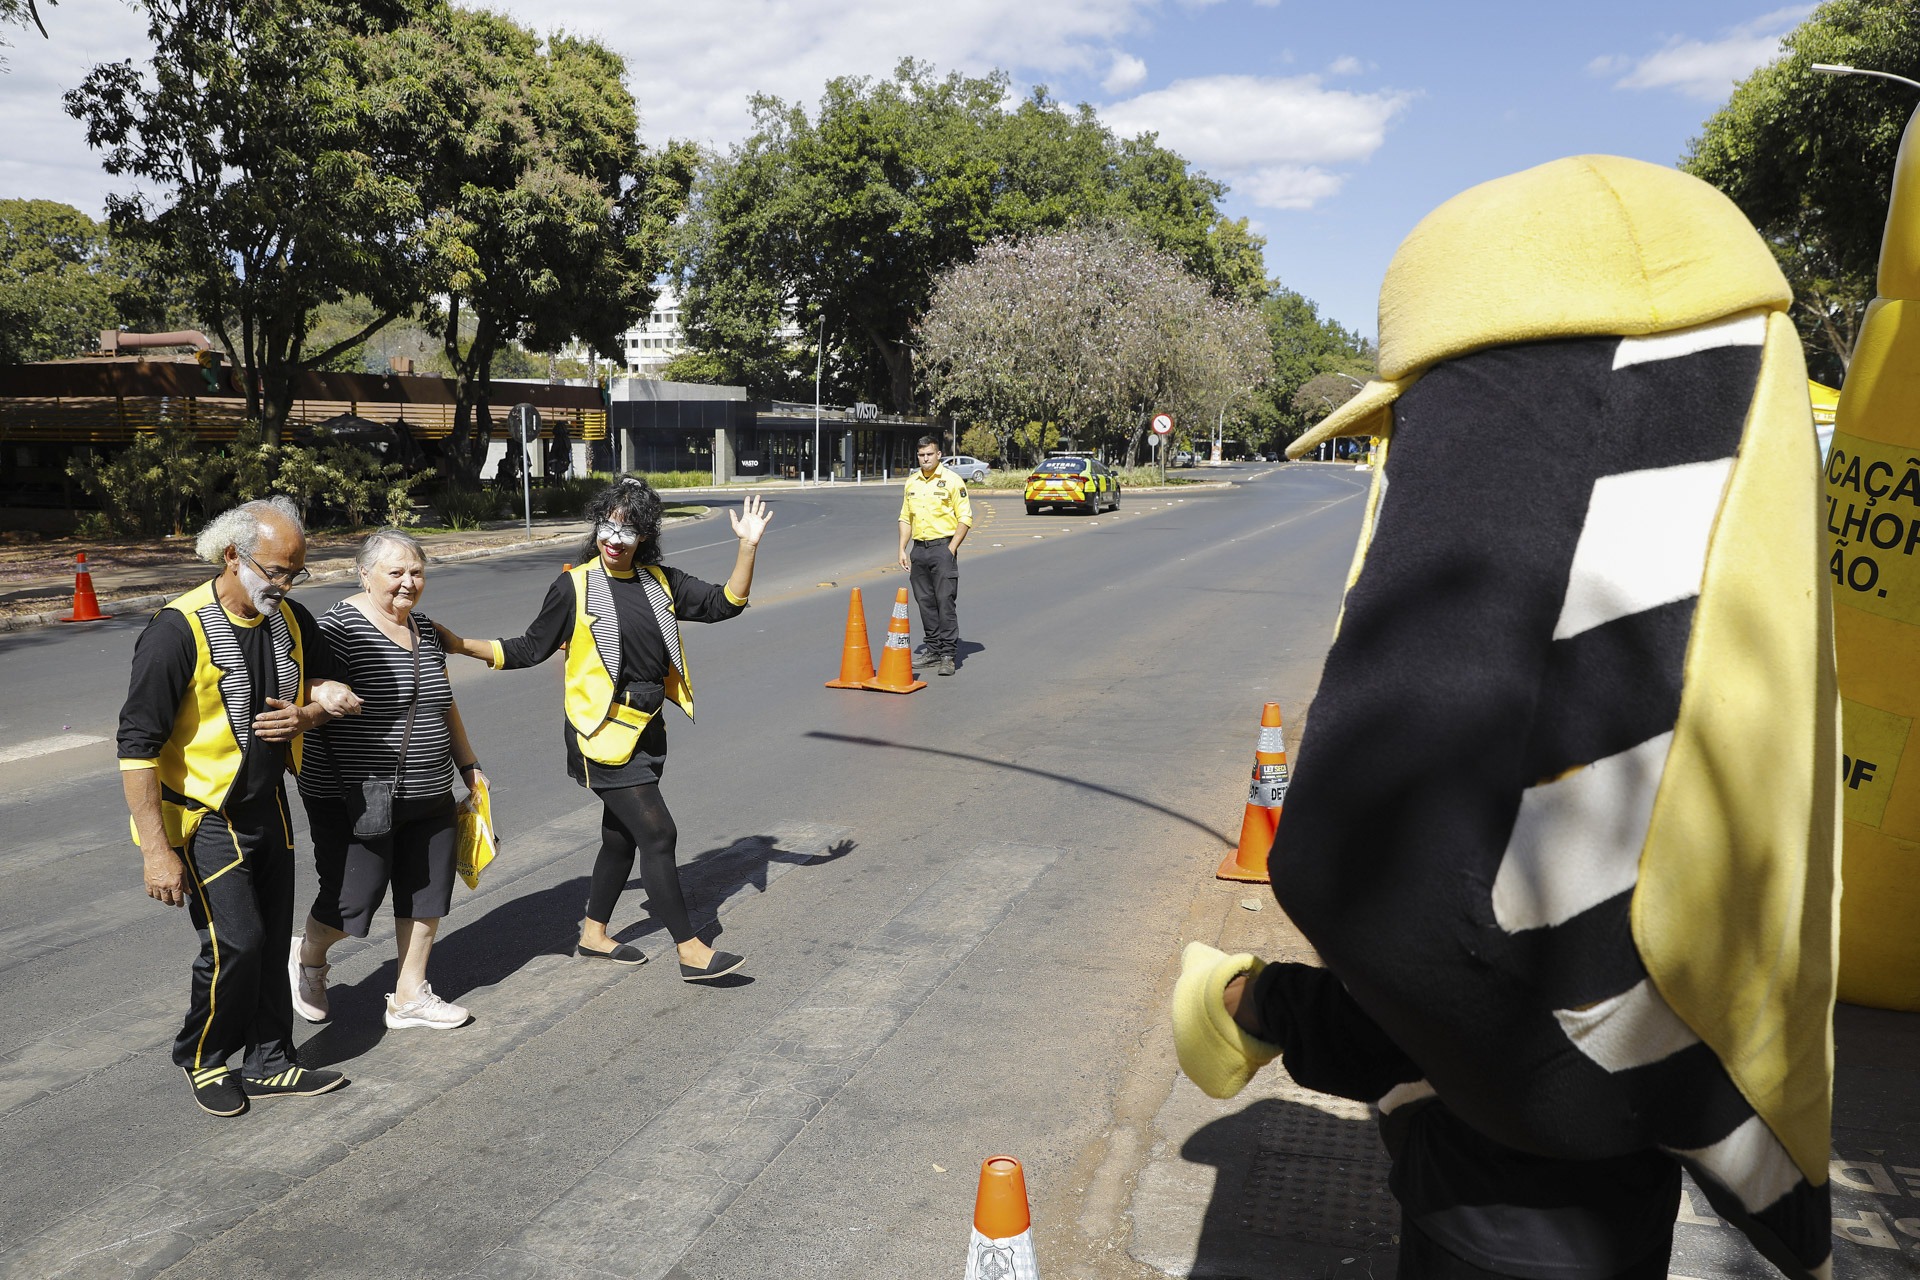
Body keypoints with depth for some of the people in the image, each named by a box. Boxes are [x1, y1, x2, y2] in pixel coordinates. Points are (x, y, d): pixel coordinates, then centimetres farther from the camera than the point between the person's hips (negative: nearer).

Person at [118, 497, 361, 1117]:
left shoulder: (290, 619, 0)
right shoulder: (178, 630, -21)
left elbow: (329, 687, 16)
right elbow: (137, 746, -20)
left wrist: (307, 715, -10)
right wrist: (157, 851, -20)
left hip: (267, 808, 6)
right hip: (203, 818, -6)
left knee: (272, 943, 11)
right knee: (236, 943, -7)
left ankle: (270, 1064, 25)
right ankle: (200, 1059, 18)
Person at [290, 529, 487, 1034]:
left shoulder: (424, 628, 10)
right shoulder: (340, 626, -13)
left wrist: (468, 765, 23)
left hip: (429, 798, 7)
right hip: (354, 801, -7)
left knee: (427, 894, 10)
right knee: (354, 897, 2)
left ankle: (410, 996, 26)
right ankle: (307, 958, 35)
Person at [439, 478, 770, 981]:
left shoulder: (661, 582, 7)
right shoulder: (575, 586, -6)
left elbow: (725, 603, 4)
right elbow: (533, 647, 0)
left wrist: (748, 546, -6)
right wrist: (460, 644, -7)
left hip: (646, 729, 6)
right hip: (603, 732, -6)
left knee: (622, 834, 16)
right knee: (657, 832, -8)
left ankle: (593, 934, 34)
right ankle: (690, 950, 0)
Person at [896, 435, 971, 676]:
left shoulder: (952, 480, -4)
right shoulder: (912, 482, 13)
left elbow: (965, 518, -6)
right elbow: (905, 518, 19)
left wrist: (951, 549, -12)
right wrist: (902, 550, 10)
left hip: (943, 546, -6)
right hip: (918, 548, 6)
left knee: (946, 601, -8)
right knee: (925, 602, 8)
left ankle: (947, 655, -7)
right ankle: (932, 649, 17)